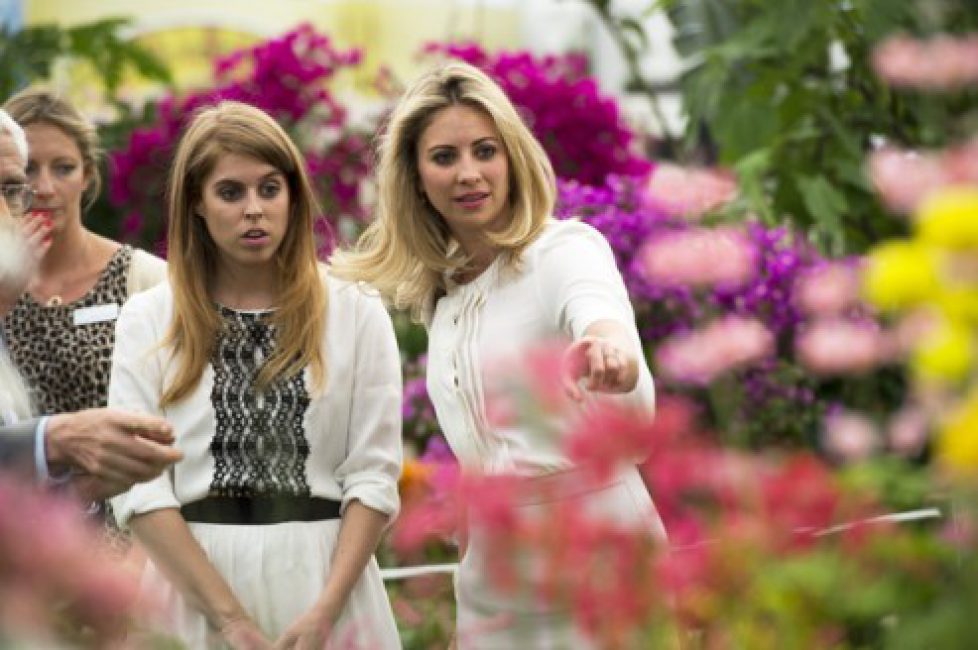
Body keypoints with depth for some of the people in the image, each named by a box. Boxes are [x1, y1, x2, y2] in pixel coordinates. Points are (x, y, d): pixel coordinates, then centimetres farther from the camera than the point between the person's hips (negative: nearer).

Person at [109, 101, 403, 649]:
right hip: (193, 581, 0)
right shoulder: (149, 321, 3)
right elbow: (139, 485, -5)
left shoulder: (356, 312, 4)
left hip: (325, 579, 0)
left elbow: (374, 474, -3)